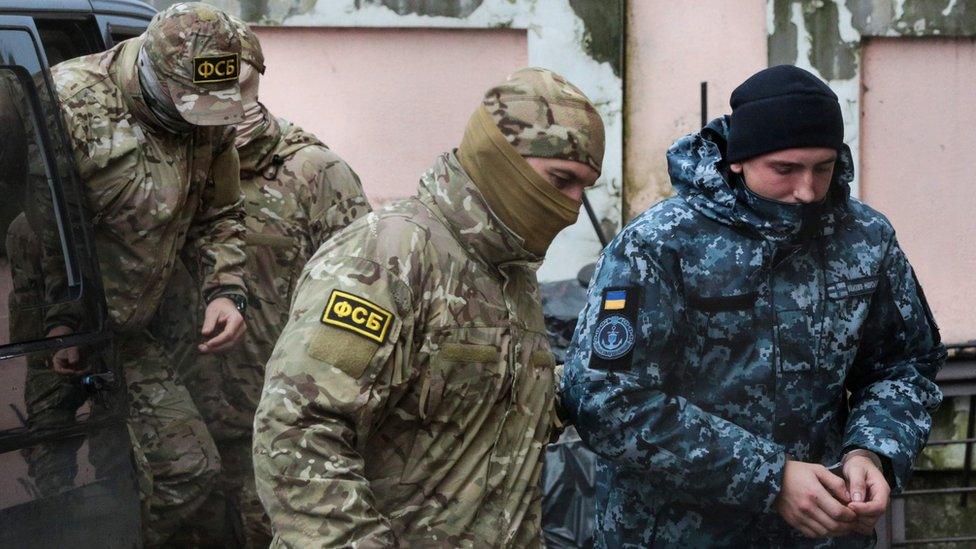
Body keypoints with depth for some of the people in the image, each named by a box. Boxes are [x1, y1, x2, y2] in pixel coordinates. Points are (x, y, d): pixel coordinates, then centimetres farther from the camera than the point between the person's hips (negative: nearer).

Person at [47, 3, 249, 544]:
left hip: (126, 333, 7)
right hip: (56, 334, -7)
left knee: (190, 468, 8)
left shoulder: (211, 120, 1)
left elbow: (217, 217, 14)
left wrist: (225, 290, -3)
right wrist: (57, 321, -27)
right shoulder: (71, 104, -21)